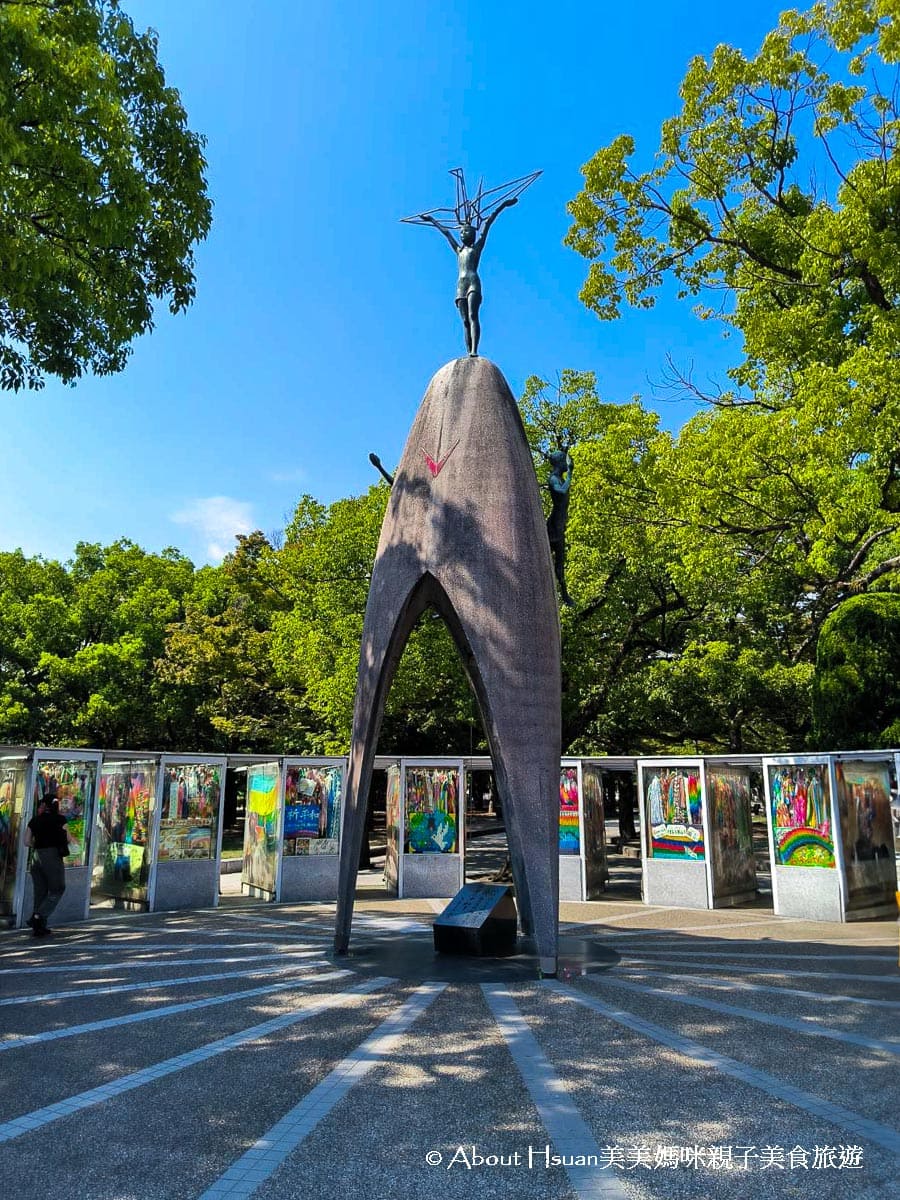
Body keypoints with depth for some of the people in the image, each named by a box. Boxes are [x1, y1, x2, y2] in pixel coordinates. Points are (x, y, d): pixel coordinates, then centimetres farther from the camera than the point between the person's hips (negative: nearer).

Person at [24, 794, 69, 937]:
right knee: (57, 891, 4)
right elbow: (67, 840, 1)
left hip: (36, 856, 5)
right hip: (52, 856, -5)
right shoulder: (59, 819, -2)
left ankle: (40, 927, 10)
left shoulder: (34, 820, 10)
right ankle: (37, 917, -13)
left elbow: (27, 841, 7)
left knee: (40, 892, 11)